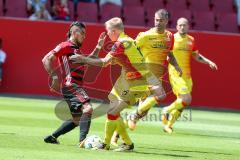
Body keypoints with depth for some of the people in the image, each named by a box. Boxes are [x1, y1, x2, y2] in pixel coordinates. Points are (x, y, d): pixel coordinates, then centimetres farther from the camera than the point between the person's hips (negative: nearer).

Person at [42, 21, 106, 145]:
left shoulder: (75, 49, 26)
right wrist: (54, 76, -19)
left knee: (77, 120, 13)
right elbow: (46, 59, -10)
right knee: (87, 108, -26)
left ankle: (52, 137, 20)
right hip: (70, 85, -10)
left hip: (76, 87, 10)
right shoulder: (66, 46, -3)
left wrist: (98, 46, 23)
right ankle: (83, 140, -38)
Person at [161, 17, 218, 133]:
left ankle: (168, 125, 22)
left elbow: (197, 56, 21)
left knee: (182, 102, 7)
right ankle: (167, 110, 6)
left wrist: (209, 62, 11)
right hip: (175, 74, -6)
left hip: (187, 75, 6)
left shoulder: (191, 40, 11)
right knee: (187, 99, -17)